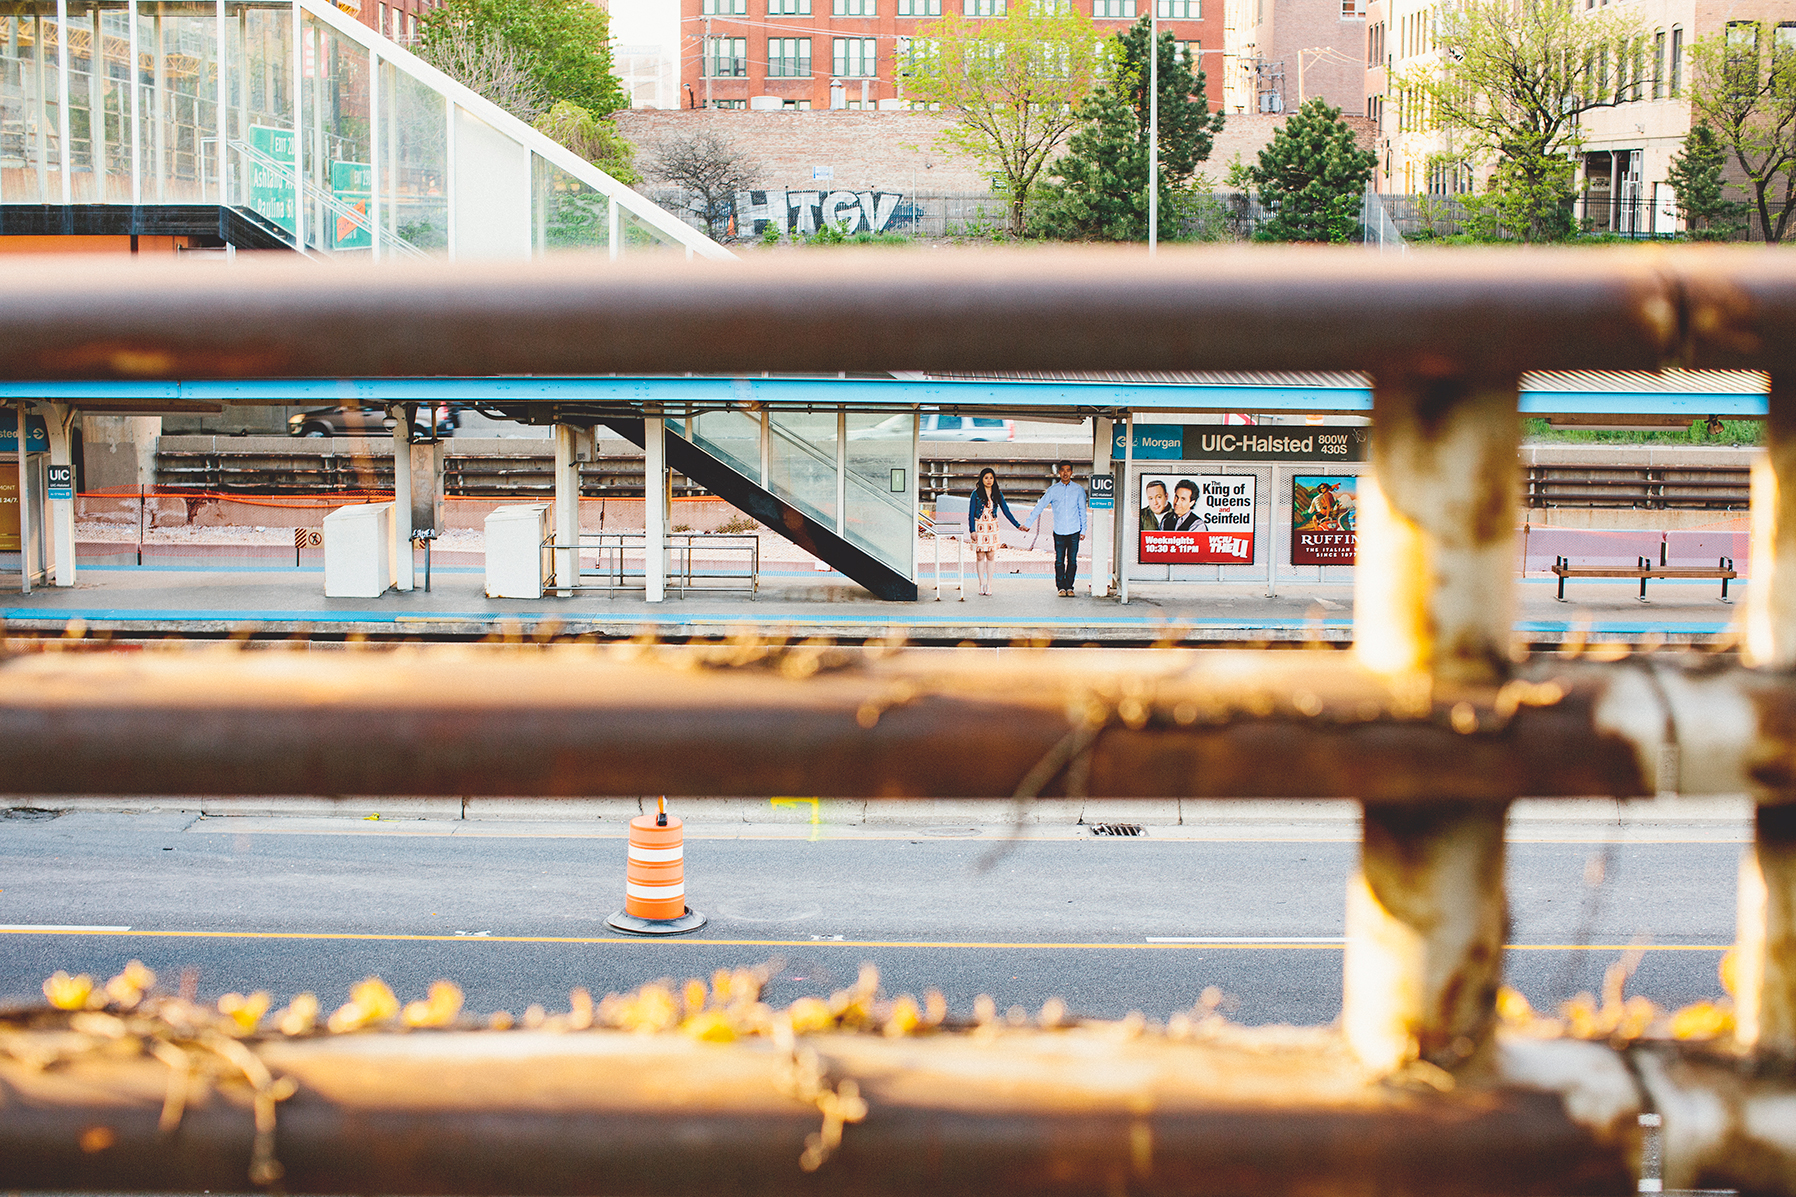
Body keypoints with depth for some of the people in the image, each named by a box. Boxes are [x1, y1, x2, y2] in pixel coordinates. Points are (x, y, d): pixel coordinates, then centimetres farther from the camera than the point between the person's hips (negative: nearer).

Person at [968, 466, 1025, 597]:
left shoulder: (997, 494, 5)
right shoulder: (976, 494, -3)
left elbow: (1006, 511, 7)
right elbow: (971, 513, -3)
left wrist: (1017, 526, 1)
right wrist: (972, 530, -12)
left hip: (992, 527, 2)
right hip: (979, 527, -2)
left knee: (991, 556, 0)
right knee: (980, 556, 0)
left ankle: (989, 585, 6)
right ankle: (982, 584, 8)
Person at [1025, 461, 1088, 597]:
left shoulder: (1078, 489, 5)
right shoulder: (1053, 490, 3)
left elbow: (1082, 511, 10)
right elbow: (1039, 506, 7)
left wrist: (1083, 530, 7)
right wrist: (1028, 524, 4)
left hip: (1074, 531, 0)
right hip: (1059, 531, 0)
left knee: (1072, 560, 2)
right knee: (1059, 560, 0)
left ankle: (1069, 587, 10)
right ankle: (1061, 587, 7)